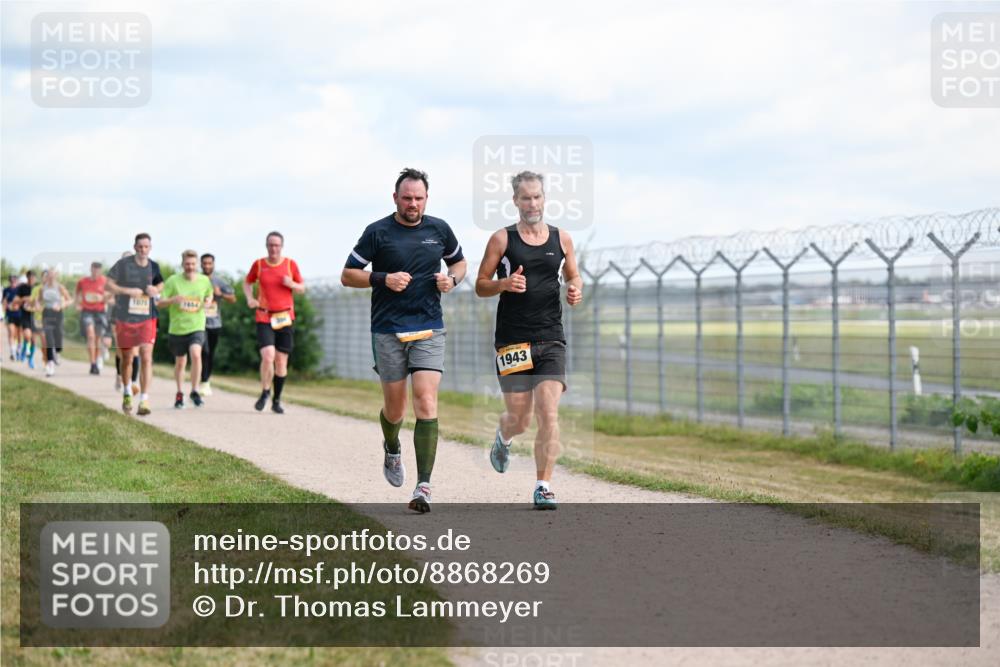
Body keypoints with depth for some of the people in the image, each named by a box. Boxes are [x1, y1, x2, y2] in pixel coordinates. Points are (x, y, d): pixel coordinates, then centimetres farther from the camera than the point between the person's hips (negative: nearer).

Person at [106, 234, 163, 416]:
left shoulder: (153, 267, 4)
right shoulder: (123, 264, -6)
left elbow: (160, 285, 21)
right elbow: (108, 285, -5)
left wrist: (155, 290, -2)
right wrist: (128, 291, -18)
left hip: (147, 319, 1)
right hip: (125, 319, -1)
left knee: (146, 358, -14)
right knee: (126, 359, 12)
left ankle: (144, 401, -16)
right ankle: (127, 394, 36)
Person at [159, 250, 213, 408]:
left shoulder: (204, 281, 1)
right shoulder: (173, 281, -6)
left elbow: (209, 294, 21)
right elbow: (161, 302, -5)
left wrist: (208, 301, -3)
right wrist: (173, 299, -25)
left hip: (196, 327, 0)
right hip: (177, 328, 0)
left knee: (196, 354, -24)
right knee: (180, 362, 11)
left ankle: (195, 391, -10)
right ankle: (179, 393, 33)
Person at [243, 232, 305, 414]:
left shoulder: (290, 264, 3)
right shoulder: (258, 264, 3)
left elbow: (302, 288, 11)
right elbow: (248, 282, 18)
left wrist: (291, 284, -11)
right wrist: (250, 298, -2)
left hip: (285, 318, 1)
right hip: (264, 317, -1)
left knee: (281, 361, 3)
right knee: (267, 356, -19)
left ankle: (277, 401, 17)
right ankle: (265, 393, 2)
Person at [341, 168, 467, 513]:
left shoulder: (439, 229, 6)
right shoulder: (377, 232, -2)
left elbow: (459, 262, 23)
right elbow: (348, 275, 1)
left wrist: (452, 279, 0)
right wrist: (384, 279, -15)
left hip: (429, 331, 1)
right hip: (388, 332, -1)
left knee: (426, 402, -13)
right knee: (395, 407, 7)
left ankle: (424, 487, -16)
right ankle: (392, 450, 44)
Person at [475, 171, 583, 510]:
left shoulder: (561, 239, 9)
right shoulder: (502, 239, 1)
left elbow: (574, 277, 22)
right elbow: (480, 285, 4)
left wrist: (575, 290, -1)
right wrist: (504, 284, -16)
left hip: (551, 340, 2)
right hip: (512, 339, -2)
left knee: (549, 415, -11)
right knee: (519, 418, 2)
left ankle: (543, 488, -6)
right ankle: (502, 438, 39)